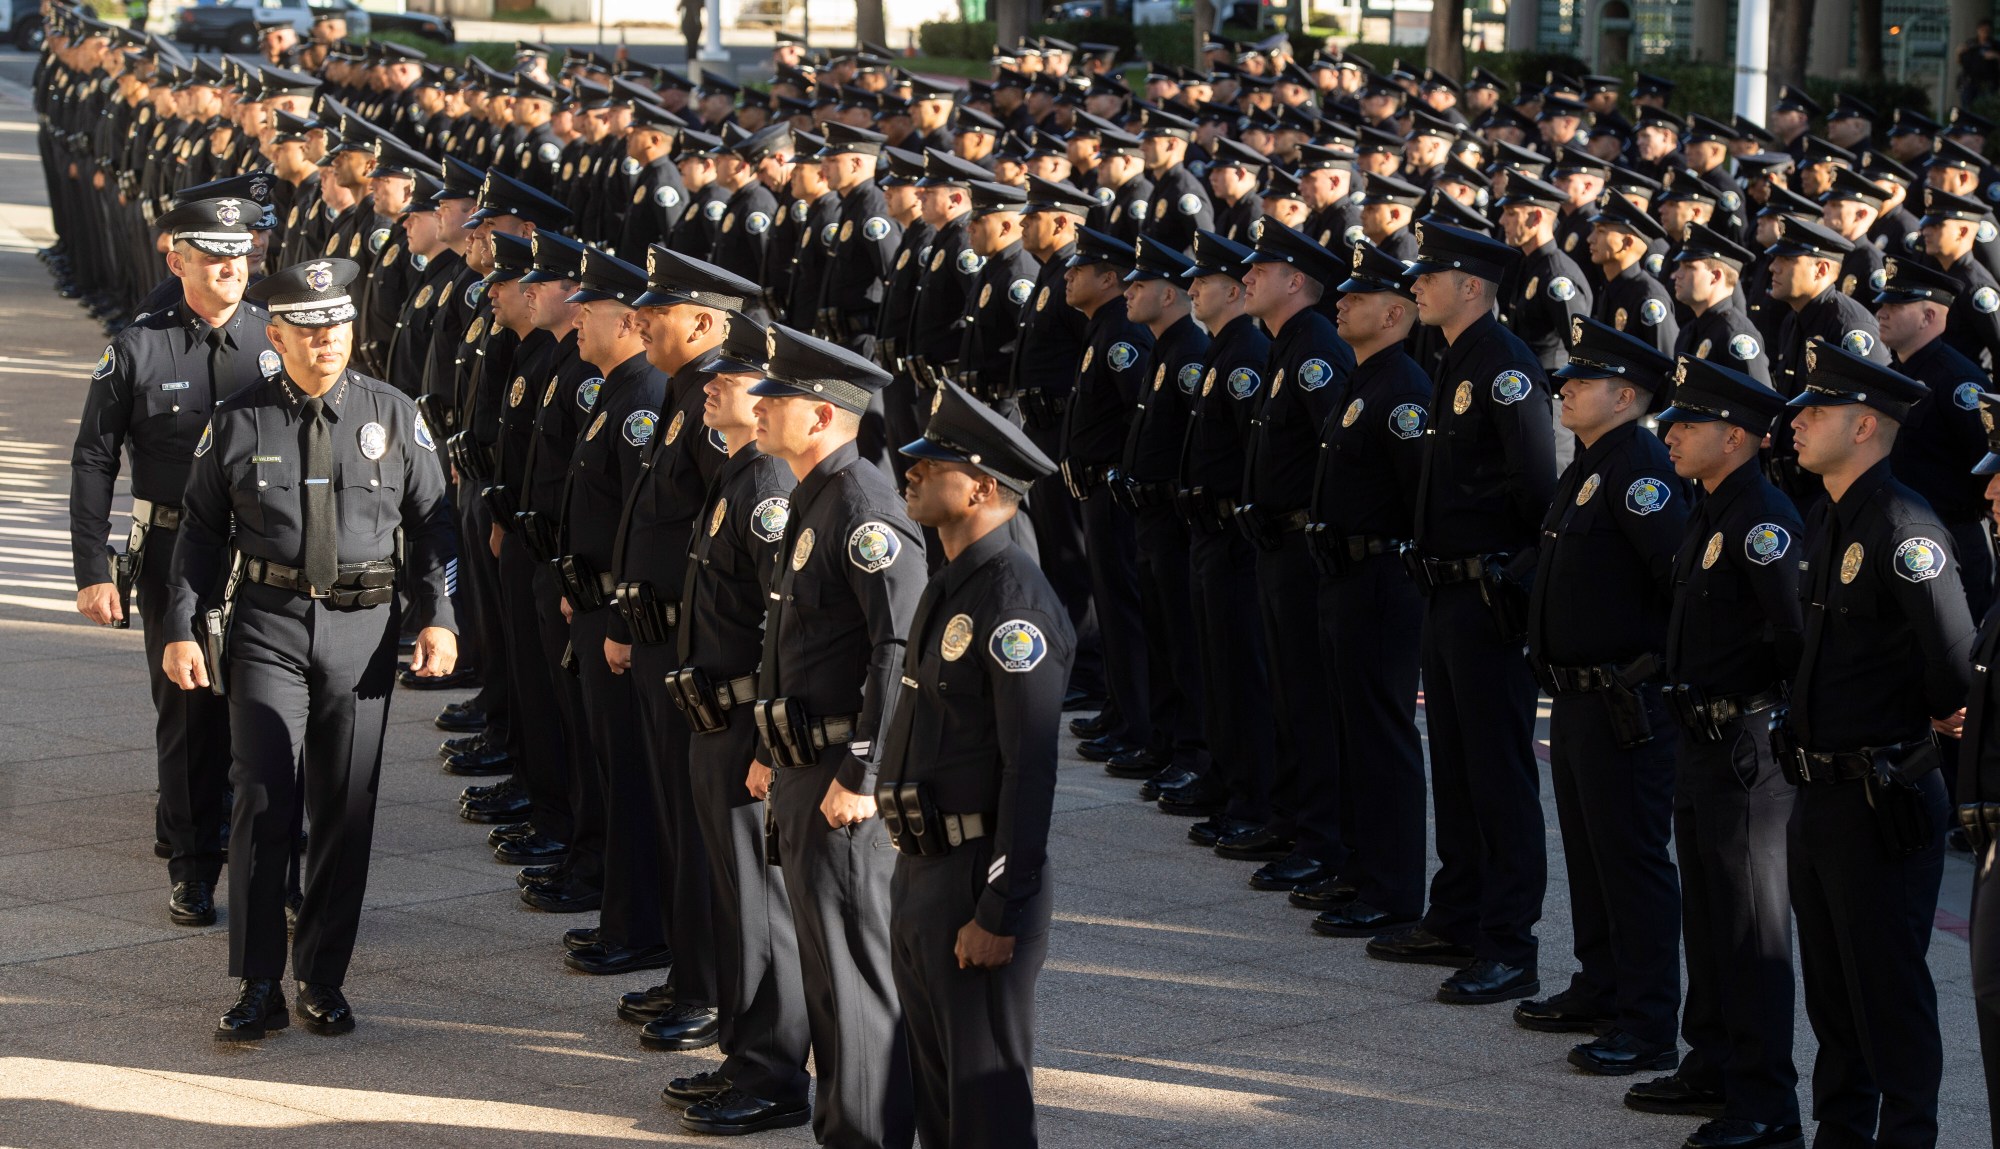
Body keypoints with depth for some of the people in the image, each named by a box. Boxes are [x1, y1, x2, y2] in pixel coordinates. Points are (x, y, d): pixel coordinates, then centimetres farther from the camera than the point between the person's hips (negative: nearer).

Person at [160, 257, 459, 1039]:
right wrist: (181, 630, 1)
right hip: (268, 624, -1)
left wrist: (437, 617, -3)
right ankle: (258, 986, 2)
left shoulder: (393, 414, 3)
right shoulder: (239, 422, 1)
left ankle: (323, 980, 16)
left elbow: (431, 522, 7)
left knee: (347, 810, 5)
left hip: (363, 627, 1)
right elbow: (201, 530, 7)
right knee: (265, 801, -7)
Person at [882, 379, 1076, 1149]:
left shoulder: (1012, 596, -19)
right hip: (920, 872, 10)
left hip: (977, 880, -10)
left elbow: (1030, 768, -22)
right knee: (932, 1087, 17)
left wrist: (1000, 912, -22)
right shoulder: (950, 586, 13)